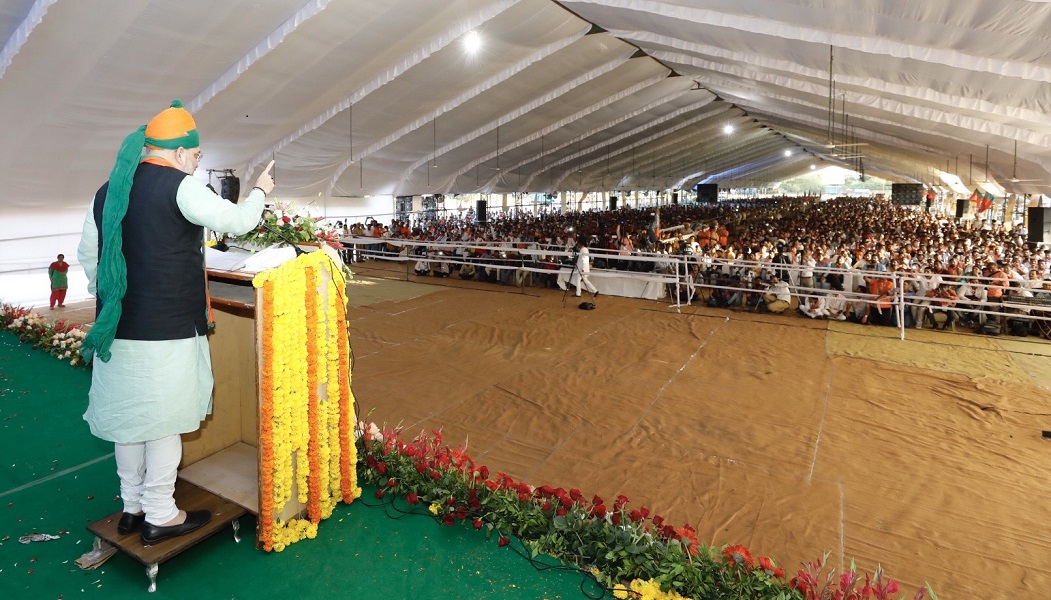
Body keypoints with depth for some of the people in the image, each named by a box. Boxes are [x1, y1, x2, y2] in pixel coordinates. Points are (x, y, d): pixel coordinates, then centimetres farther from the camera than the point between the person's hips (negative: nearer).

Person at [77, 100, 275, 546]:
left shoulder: (107, 191, 9)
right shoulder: (179, 187, -12)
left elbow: (87, 254, 16)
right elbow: (237, 221, -10)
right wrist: (260, 192, 9)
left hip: (120, 327, 7)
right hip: (168, 328, -7)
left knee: (128, 414, 16)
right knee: (164, 419, 4)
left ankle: (132, 505, 31)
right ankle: (160, 516, 16)